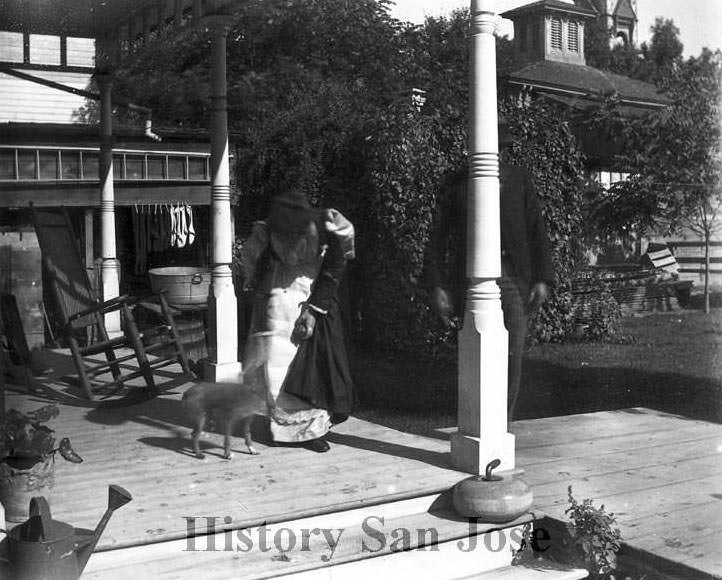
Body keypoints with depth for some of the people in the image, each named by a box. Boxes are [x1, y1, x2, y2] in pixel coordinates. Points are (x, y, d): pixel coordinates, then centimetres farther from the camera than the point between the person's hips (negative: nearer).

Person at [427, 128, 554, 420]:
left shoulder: (519, 180, 11)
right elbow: (439, 237, 7)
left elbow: (537, 232, 10)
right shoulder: (456, 184, 7)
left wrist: (542, 278, 0)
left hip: (514, 278, 1)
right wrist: (437, 286, -1)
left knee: (512, 359, 0)